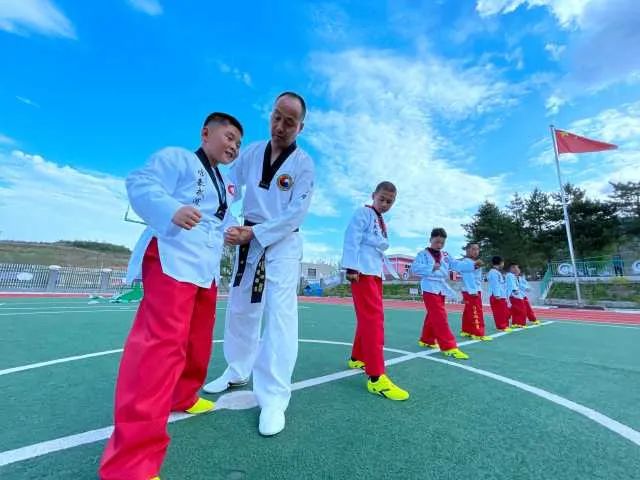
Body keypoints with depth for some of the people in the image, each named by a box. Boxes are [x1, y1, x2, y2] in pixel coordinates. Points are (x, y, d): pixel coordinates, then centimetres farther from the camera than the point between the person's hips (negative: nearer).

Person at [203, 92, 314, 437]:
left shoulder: (303, 164, -7)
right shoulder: (251, 152, 5)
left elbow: (295, 214, -15)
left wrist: (252, 233, -20)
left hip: (283, 243, -4)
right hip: (249, 240, 5)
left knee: (279, 314, -11)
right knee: (240, 309, 14)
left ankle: (273, 399, 0)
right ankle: (238, 371, 36)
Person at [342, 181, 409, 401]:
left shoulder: (382, 222, 23)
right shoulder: (363, 213, -4)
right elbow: (352, 239, -14)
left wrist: (390, 269, 16)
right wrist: (351, 267, -21)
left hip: (376, 272, 10)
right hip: (362, 271, -10)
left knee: (369, 317, 14)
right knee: (372, 318, -15)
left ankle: (357, 358, 30)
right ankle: (376, 376, -13)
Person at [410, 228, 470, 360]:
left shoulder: (445, 255, 13)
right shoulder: (423, 254, -5)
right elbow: (415, 268, -16)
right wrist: (431, 268, -24)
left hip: (441, 288, 7)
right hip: (430, 288, -7)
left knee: (433, 316, 16)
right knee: (439, 316, -11)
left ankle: (426, 340, 31)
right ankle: (449, 346, -9)